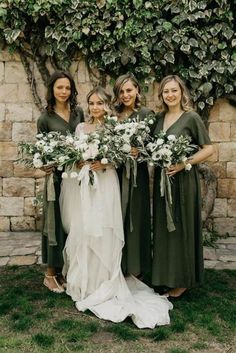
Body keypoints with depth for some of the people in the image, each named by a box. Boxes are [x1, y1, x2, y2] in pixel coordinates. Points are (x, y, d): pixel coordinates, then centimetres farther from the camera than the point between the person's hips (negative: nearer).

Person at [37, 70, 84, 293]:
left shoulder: (79, 112, 7)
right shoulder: (45, 118, -2)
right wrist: (44, 166, -19)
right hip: (57, 176, -4)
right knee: (57, 222, 1)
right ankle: (51, 273, 14)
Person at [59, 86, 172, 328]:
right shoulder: (81, 127, 12)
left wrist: (105, 164, -17)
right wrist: (77, 163, -8)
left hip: (105, 185, -3)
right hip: (81, 186, 3)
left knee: (102, 234, -5)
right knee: (81, 233, 4)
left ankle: (103, 285, 9)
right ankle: (83, 283, 21)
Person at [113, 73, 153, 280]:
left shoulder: (146, 114, -2)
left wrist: (139, 151, -25)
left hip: (136, 175, -4)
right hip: (116, 173, 4)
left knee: (136, 218, 4)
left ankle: (138, 268, 18)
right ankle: (119, 266, 23)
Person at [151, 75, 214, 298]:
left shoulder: (191, 117, -8)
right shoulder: (159, 118, 9)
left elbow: (208, 149, -9)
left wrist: (185, 164, -19)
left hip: (182, 180, -6)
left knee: (181, 228, 2)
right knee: (163, 227, 12)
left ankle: (182, 280, 16)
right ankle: (165, 275, 27)